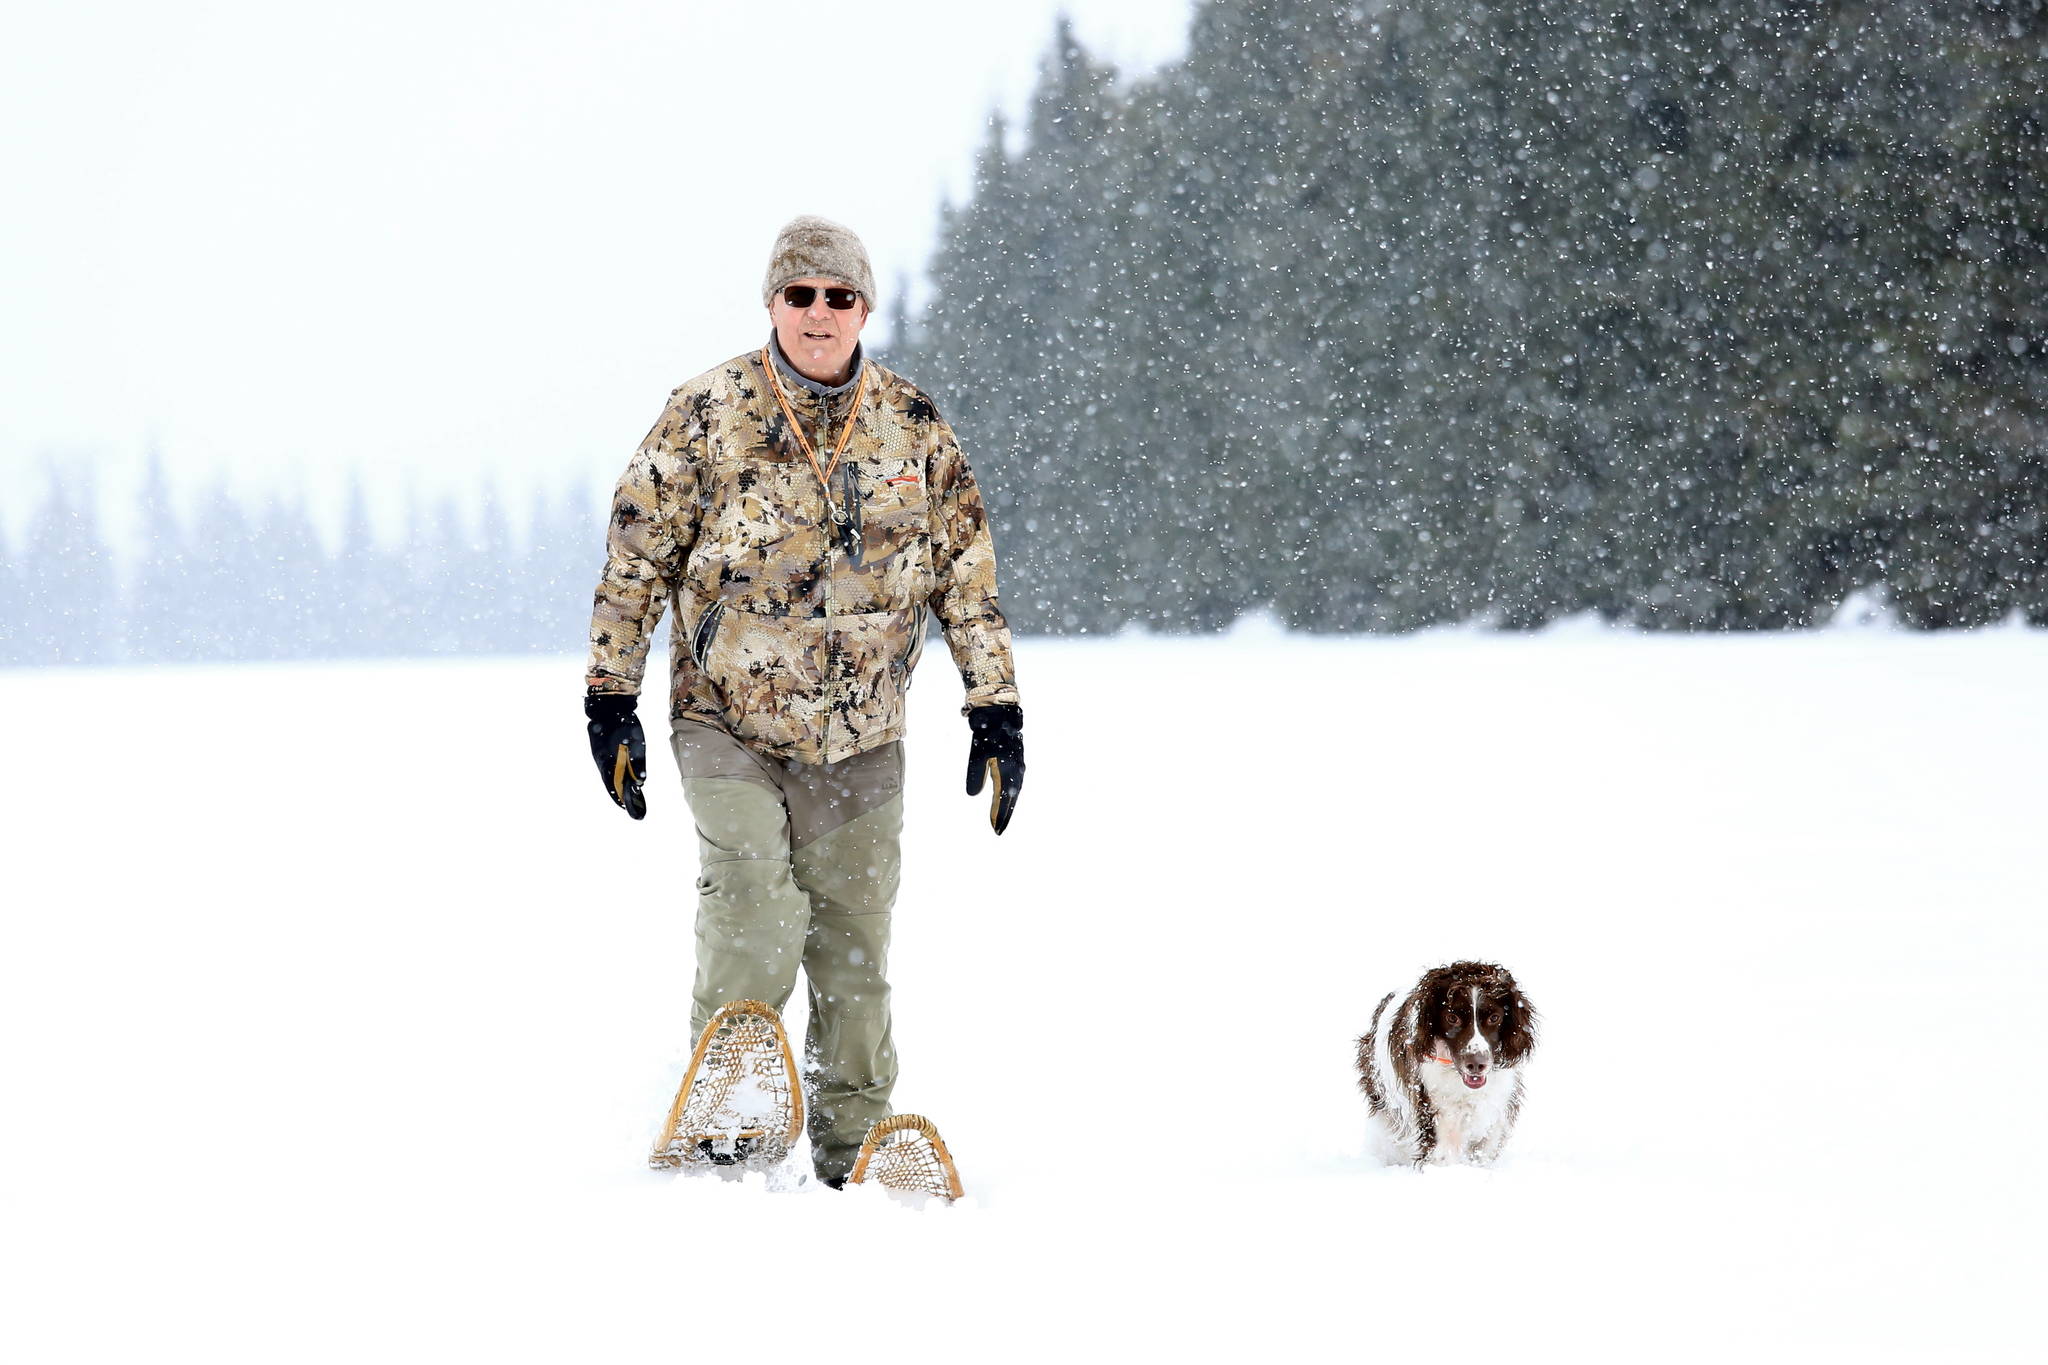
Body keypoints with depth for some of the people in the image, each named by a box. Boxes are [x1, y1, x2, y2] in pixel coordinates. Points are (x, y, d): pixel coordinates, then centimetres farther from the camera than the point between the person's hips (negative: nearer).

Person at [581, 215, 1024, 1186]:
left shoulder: (914, 430, 3)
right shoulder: (707, 418, -4)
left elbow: (967, 576, 9)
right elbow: (635, 564, 0)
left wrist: (996, 707, 6)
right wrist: (610, 699, -3)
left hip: (859, 738, 3)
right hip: (727, 721, -3)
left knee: (855, 943, 7)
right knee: (755, 924, -19)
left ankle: (852, 1150, 18)